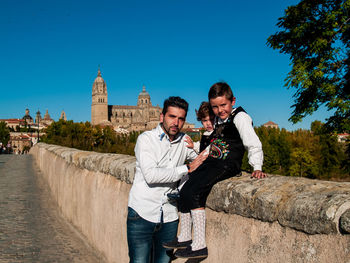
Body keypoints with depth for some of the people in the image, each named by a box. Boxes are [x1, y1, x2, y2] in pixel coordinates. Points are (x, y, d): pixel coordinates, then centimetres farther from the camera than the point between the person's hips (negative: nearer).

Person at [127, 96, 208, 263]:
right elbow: (150, 175, -19)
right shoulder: (146, 139, -6)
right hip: (142, 213, -4)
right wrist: (187, 168, -16)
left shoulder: (184, 141, 9)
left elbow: (203, 158, 26)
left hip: (169, 217, 5)